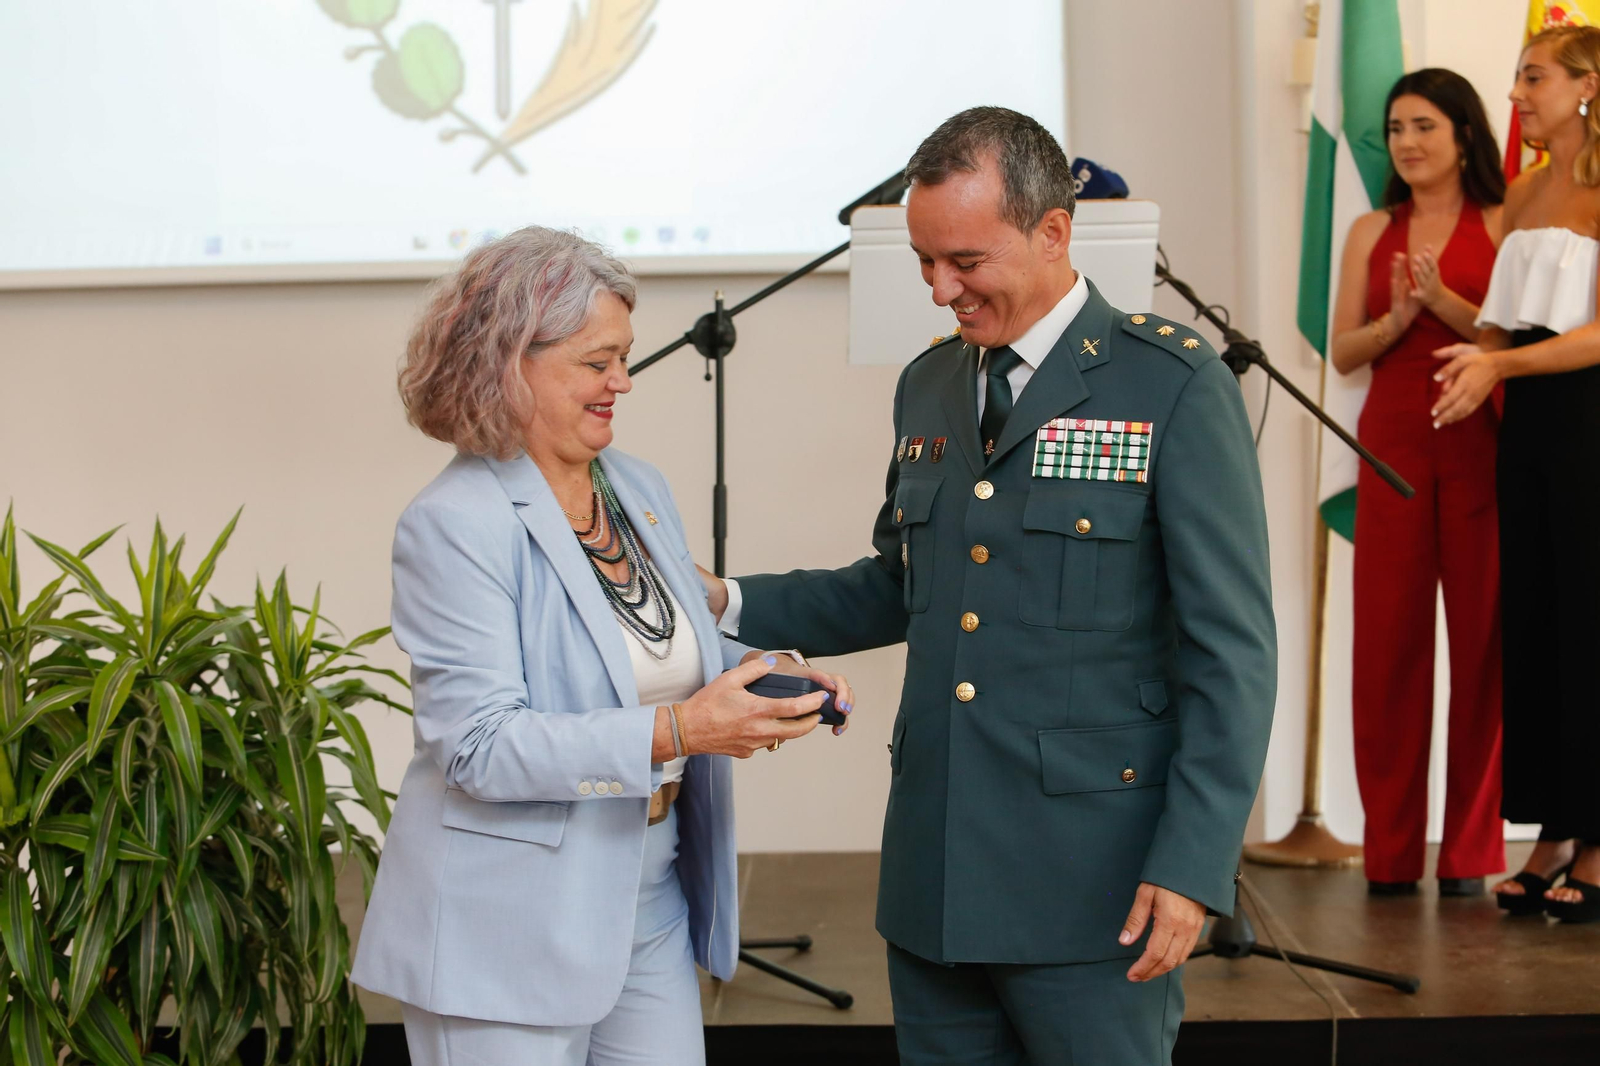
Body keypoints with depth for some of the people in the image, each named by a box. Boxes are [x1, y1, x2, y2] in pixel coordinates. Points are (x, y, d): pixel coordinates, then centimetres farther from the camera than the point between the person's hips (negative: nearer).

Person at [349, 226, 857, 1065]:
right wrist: (677, 731, -28)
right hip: (511, 932, -7)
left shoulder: (639, 487, 8)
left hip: (650, 902, 7)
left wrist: (765, 677, -3)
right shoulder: (456, 524, -16)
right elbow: (481, 745, -22)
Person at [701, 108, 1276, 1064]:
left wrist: (1191, 867, -16)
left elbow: (1233, 650, -10)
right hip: (934, 875, 6)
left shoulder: (1173, 385, -8)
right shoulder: (928, 386, 12)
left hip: (1090, 880, -6)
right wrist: (732, 604, 9)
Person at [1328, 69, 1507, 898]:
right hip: (1392, 444, 3)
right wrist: (1396, 319, -9)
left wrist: (1444, 301, -16)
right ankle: (1390, 852, 10)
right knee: (1387, 637, 2)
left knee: (1482, 636, -2)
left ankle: (1471, 851, 7)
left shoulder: (1502, 225, 4)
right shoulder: (1372, 233, 14)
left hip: (1481, 447, -3)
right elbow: (1343, 352, 9)